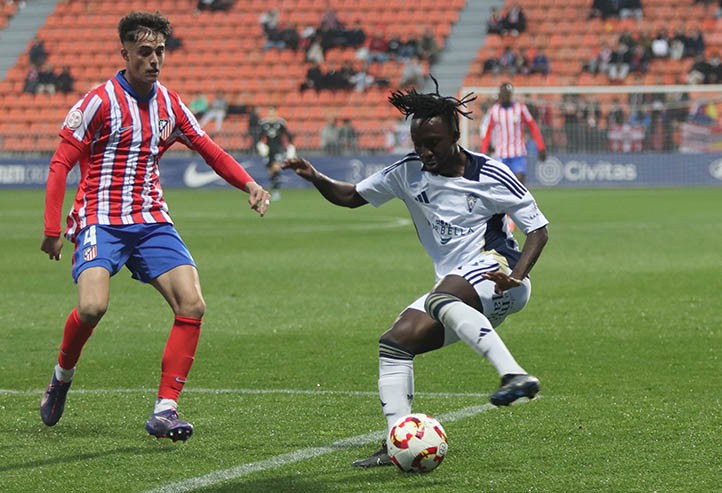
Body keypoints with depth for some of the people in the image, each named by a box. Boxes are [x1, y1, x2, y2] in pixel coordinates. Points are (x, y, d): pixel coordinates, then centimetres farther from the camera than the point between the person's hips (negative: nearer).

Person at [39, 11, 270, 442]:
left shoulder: (170, 104, 10)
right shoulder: (100, 102, -6)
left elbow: (211, 151, 17)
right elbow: (60, 164, -5)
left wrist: (249, 184, -1)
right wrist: (52, 229, -11)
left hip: (152, 222, 5)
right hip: (101, 221, -5)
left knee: (192, 304, -13)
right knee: (93, 306, -26)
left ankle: (165, 410, -8)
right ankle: (63, 375, 6)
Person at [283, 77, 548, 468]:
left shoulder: (490, 175, -6)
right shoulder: (409, 172, 7)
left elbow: (538, 228, -3)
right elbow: (351, 196, 17)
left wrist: (517, 274, -20)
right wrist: (316, 179, -4)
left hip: (493, 269, -7)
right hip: (455, 291, 7)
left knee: (441, 300, -36)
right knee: (394, 342, -8)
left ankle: (515, 375, -51)